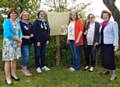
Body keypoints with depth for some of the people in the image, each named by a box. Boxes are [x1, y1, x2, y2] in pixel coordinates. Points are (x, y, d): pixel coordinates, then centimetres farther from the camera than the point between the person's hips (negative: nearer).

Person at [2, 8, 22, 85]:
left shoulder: (17, 22, 12)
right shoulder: (6, 22, -8)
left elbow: (20, 31, 11)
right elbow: (7, 33, -18)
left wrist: (20, 40, -6)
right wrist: (17, 39, -14)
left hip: (17, 43, 6)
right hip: (9, 43, -6)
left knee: (14, 59, 11)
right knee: (8, 60, -4)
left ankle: (13, 74, 23)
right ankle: (8, 78, 2)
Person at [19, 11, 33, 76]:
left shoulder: (30, 24, 17)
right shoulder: (20, 23, -6)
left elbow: (32, 31, 27)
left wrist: (32, 34, 5)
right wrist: (24, 37, -19)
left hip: (29, 42, 7)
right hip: (24, 43, -7)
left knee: (27, 56, 12)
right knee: (25, 56, -10)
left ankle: (24, 68, 22)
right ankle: (24, 69, 0)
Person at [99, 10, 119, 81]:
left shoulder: (113, 23, -8)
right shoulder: (102, 24, 11)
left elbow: (116, 34, -11)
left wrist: (116, 44, -16)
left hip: (110, 44, -7)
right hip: (103, 44, 7)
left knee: (110, 58, -6)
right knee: (104, 58, 13)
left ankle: (114, 74, 3)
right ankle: (106, 70, 29)